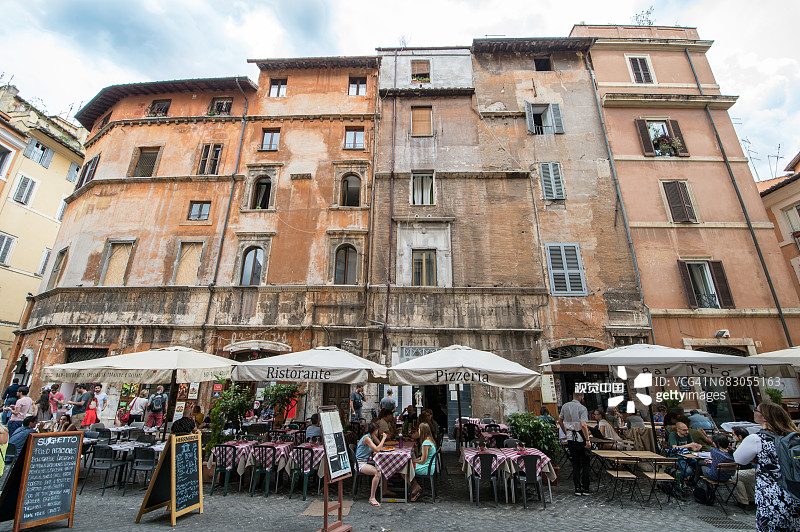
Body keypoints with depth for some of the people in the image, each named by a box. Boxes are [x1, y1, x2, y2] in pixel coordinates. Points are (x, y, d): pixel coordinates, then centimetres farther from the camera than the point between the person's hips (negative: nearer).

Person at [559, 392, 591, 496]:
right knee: (585, 463, 10)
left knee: (575, 464, 12)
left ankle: (577, 488, 13)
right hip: (581, 438, -4)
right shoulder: (582, 408, -14)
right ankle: (585, 488, 12)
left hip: (570, 438, 5)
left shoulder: (565, 407, 5)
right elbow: (583, 425, -23)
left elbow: (560, 421, 14)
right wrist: (587, 440, -18)